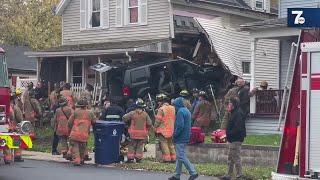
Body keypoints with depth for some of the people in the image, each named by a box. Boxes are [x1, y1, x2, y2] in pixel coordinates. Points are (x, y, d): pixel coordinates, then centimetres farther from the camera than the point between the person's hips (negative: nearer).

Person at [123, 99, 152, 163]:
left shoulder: (132, 113, -6)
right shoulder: (145, 114, -3)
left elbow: (124, 118, -7)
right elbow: (149, 123, -2)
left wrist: (128, 124, 11)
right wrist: (147, 130, 14)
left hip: (133, 133, -1)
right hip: (142, 133, 1)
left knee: (132, 146, 8)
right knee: (140, 146, 9)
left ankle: (130, 157, 5)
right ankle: (138, 158, 8)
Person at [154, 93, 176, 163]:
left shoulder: (161, 109, -15)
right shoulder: (172, 108, 7)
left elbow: (158, 120, -13)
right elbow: (174, 118, 13)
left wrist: (155, 127, 0)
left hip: (163, 130, -7)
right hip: (171, 130, 7)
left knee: (164, 144, -1)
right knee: (171, 144, 15)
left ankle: (167, 158, -3)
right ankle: (173, 158, 16)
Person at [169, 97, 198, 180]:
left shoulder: (180, 112, -15)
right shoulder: (187, 111, 16)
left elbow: (180, 125, -23)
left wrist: (175, 135, -13)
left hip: (180, 138, -10)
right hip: (185, 138, 10)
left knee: (181, 157, -7)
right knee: (179, 156, 13)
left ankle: (193, 172, -10)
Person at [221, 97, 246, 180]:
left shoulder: (238, 114, -17)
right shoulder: (234, 113, 16)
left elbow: (237, 128, -24)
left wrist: (229, 134, -18)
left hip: (236, 140, -11)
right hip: (233, 140, 11)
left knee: (236, 158, -6)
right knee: (230, 158, 16)